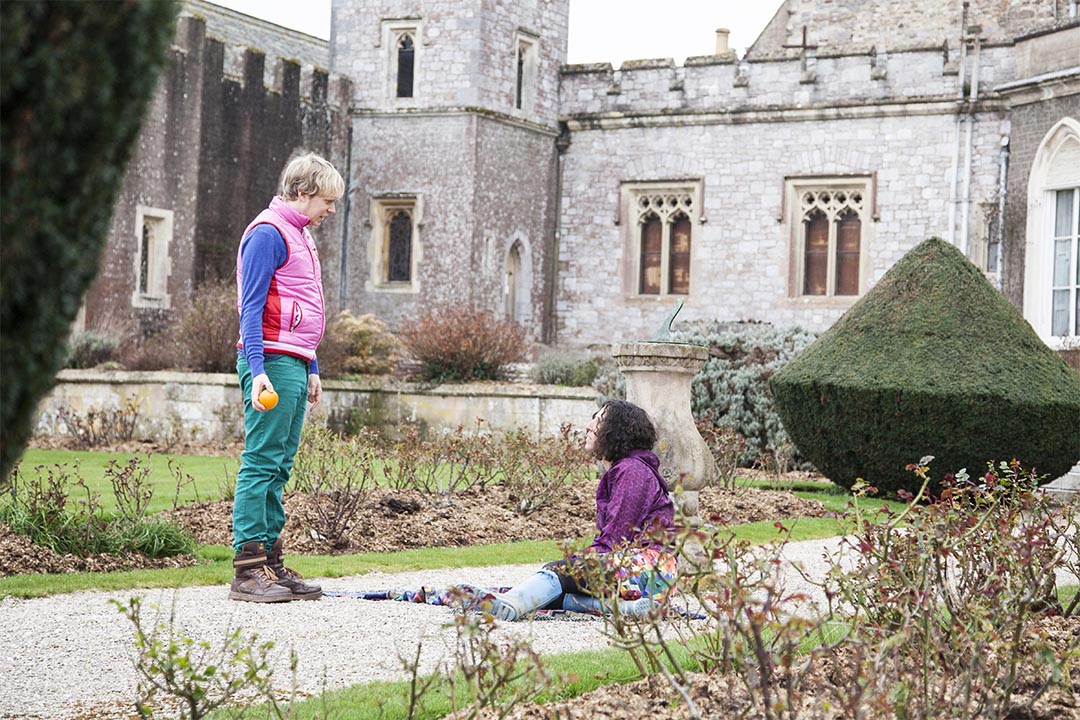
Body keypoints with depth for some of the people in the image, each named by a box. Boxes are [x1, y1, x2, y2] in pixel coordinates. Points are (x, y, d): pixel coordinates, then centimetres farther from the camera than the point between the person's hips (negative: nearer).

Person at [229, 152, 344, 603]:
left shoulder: (301, 235, 21)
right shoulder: (268, 234, -8)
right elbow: (252, 308, -14)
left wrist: (311, 370, 23)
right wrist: (257, 370, -22)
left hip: (294, 364, 10)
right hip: (272, 362, -10)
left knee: (279, 467, 9)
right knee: (261, 462, -10)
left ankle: (271, 563, 12)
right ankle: (248, 570, -10)